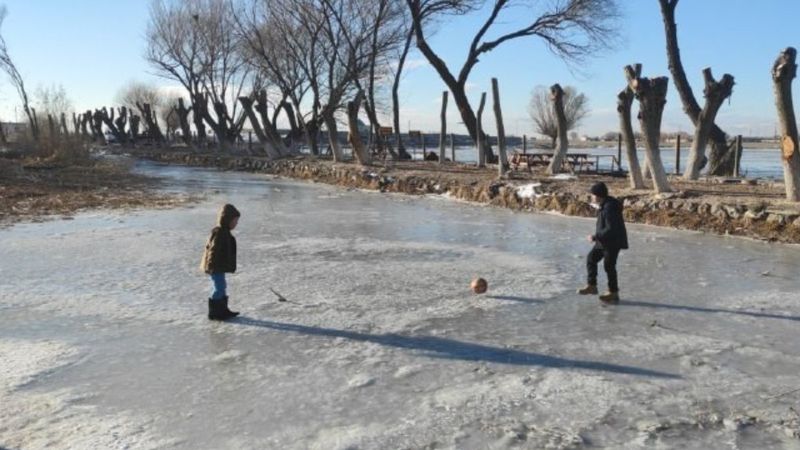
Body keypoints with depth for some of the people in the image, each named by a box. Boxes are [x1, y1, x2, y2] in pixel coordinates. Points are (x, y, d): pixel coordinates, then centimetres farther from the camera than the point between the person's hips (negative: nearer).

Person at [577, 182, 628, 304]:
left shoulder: (609, 208, -26)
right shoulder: (605, 205, 5)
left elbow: (610, 229, -29)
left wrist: (595, 237, -23)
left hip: (613, 242, -10)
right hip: (605, 241, 10)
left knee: (609, 266, 2)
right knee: (591, 258, 13)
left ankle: (613, 293, 17)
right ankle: (592, 286, 22)